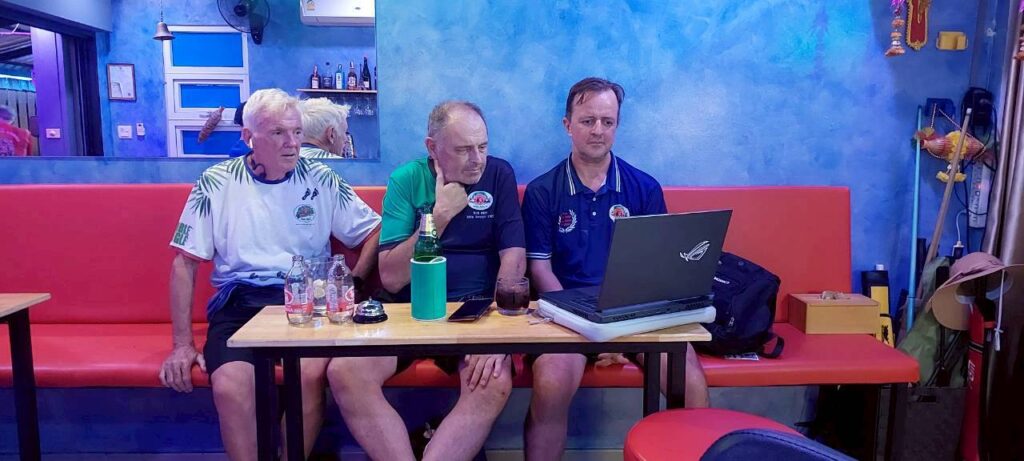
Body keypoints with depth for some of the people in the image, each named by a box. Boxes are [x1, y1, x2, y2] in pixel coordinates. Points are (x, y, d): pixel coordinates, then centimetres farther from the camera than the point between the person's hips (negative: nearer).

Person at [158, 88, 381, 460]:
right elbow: (185, 263, 6)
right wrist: (182, 345, 1)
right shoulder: (217, 184, 3)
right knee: (229, 385, -29)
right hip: (240, 302, 0)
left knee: (311, 372, -30)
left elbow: (375, 232, 8)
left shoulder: (321, 179, 5)